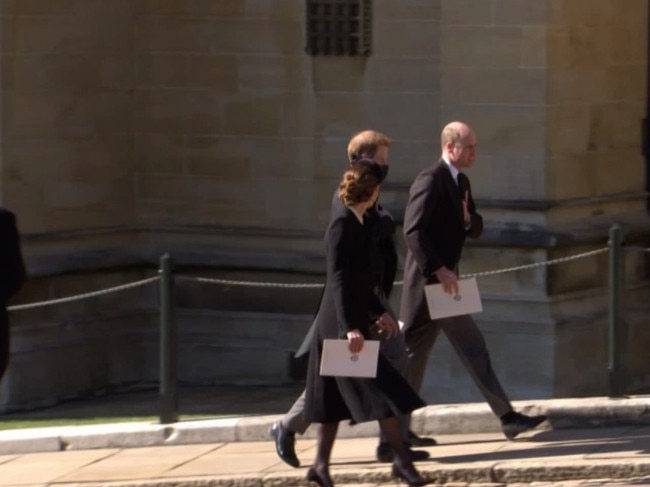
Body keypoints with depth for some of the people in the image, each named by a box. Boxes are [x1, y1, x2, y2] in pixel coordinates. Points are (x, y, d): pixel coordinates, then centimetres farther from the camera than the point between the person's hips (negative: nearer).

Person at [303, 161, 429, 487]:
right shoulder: (343, 224, -16)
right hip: (342, 324, -10)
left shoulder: (356, 222, 13)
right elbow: (338, 280, -21)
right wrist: (350, 328, -26)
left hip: (349, 323, 10)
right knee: (384, 391, -8)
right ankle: (401, 460, -4)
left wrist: (379, 312, 26)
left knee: (336, 398, 11)